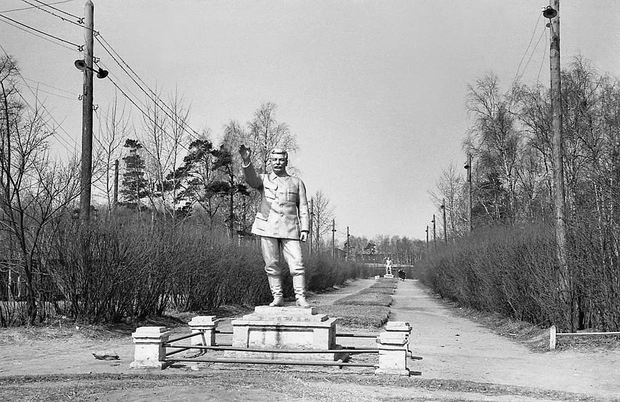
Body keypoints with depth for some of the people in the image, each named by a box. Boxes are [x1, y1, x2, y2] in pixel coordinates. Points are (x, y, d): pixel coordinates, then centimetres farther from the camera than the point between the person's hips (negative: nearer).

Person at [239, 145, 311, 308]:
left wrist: (305, 229, 0)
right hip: (268, 228, 0)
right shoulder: (264, 180, 12)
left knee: (297, 264, -8)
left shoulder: (297, 183, 15)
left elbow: (303, 208, 12)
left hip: (289, 230, 0)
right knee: (271, 266, 2)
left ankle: (300, 297, -2)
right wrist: (246, 161, -30)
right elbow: (250, 179, -11)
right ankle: (277, 297, 11)